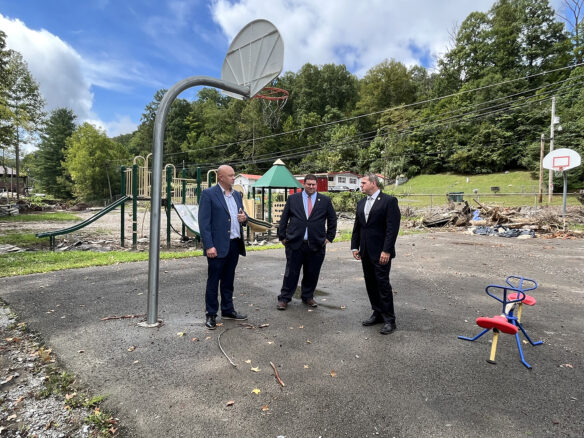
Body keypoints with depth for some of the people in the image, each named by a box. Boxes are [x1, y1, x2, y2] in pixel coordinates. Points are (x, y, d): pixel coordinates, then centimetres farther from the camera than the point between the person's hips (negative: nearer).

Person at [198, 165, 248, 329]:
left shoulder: (237, 195, 14)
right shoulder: (208, 194, -7)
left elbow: (242, 215, 23)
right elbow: (204, 222, -11)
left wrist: (244, 218, -2)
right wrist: (209, 246, -18)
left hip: (235, 244, 6)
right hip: (218, 246, -6)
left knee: (228, 280, 17)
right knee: (213, 281, 5)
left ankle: (227, 310, 30)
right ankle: (211, 315, 17)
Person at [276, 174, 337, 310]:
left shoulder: (325, 201, 6)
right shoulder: (292, 199, 6)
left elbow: (332, 220, 13)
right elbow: (284, 219, 8)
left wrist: (329, 237, 8)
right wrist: (282, 236, 3)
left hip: (316, 244, 1)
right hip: (295, 243, -1)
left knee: (312, 273, 10)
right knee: (291, 272, 3)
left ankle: (308, 297, 29)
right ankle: (284, 298, 15)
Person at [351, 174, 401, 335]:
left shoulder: (389, 201, -9)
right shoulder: (361, 203, 13)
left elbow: (392, 228, -15)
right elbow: (357, 227, 16)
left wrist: (386, 251, -19)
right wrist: (355, 247, 9)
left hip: (381, 252, -7)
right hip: (366, 252, 7)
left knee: (383, 284, -3)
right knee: (370, 284, 12)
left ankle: (389, 320, 10)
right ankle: (378, 314, 26)